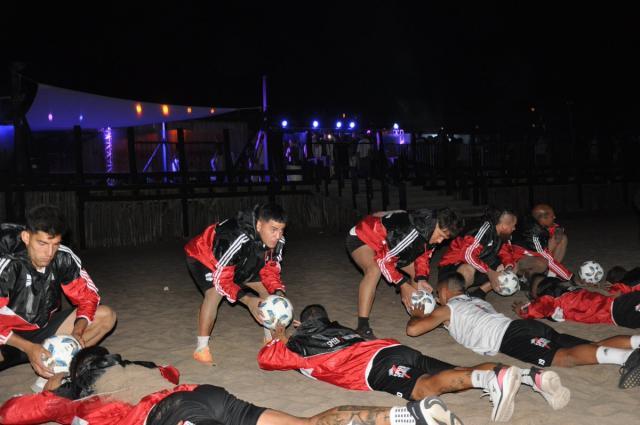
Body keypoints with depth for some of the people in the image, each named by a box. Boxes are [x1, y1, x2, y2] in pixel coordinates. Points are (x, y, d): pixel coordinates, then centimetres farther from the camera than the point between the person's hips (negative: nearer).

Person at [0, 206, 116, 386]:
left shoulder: (64, 258, -13)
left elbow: (87, 297, -5)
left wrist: (77, 332, -21)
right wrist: (29, 348, -35)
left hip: (44, 329, 5)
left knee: (106, 316, -13)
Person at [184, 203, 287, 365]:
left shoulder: (277, 241, -23)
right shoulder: (237, 239, -44)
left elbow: (270, 270, -9)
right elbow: (221, 279, -36)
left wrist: (278, 292, -27)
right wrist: (248, 300, -44)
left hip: (240, 261, 7)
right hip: (203, 256, -7)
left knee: (266, 288, -2)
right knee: (215, 293, -30)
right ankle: (201, 349, -16)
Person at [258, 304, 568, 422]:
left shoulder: (301, 343, 18)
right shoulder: (339, 329, 36)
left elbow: (266, 359, 27)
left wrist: (279, 340, 45)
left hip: (376, 365, -8)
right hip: (393, 348, 8)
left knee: (423, 389, -33)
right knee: (463, 373, -4)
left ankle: (496, 378, -57)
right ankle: (531, 375, -24)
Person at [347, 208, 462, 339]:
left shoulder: (431, 233, -12)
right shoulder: (410, 231, -38)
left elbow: (422, 256, 3)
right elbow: (383, 260, -31)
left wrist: (421, 279, -14)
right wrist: (403, 285, -27)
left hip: (387, 243, 9)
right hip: (361, 237, -9)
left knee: (416, 271, 6)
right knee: (374, 270, -36)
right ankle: (362, 327, -34)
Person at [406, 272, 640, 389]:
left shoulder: (446, 309, 16)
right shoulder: (477, 301, 38)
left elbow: (413, 330, 8)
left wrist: (416, 316, 31)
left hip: (510, 337, -8)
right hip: (526, 325, 8)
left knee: (563, 357, -30)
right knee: (595, 346, -6)